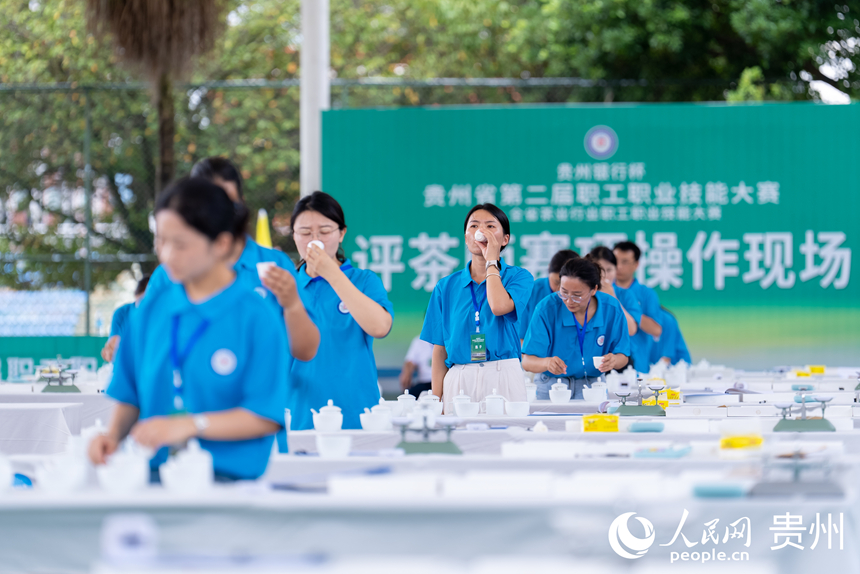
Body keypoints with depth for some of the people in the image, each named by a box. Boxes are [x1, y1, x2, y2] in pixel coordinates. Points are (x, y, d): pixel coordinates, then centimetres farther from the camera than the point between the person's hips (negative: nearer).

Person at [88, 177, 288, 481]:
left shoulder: (258, 318, -1)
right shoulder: (150, 310, 13)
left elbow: (266, 418, -6)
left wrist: (191, 425, -14)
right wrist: (114, 434, -2)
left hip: (229, 478, -3)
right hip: (154, 477, 3)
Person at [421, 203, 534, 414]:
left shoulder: (519, 277, 5)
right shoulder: (447, 286, 10)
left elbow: (499, 307, -18)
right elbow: (439, 350, 10)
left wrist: (491, 260, -5)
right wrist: (436, 401, 2)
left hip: (504, 380, -2)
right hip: (459, 380, 2)